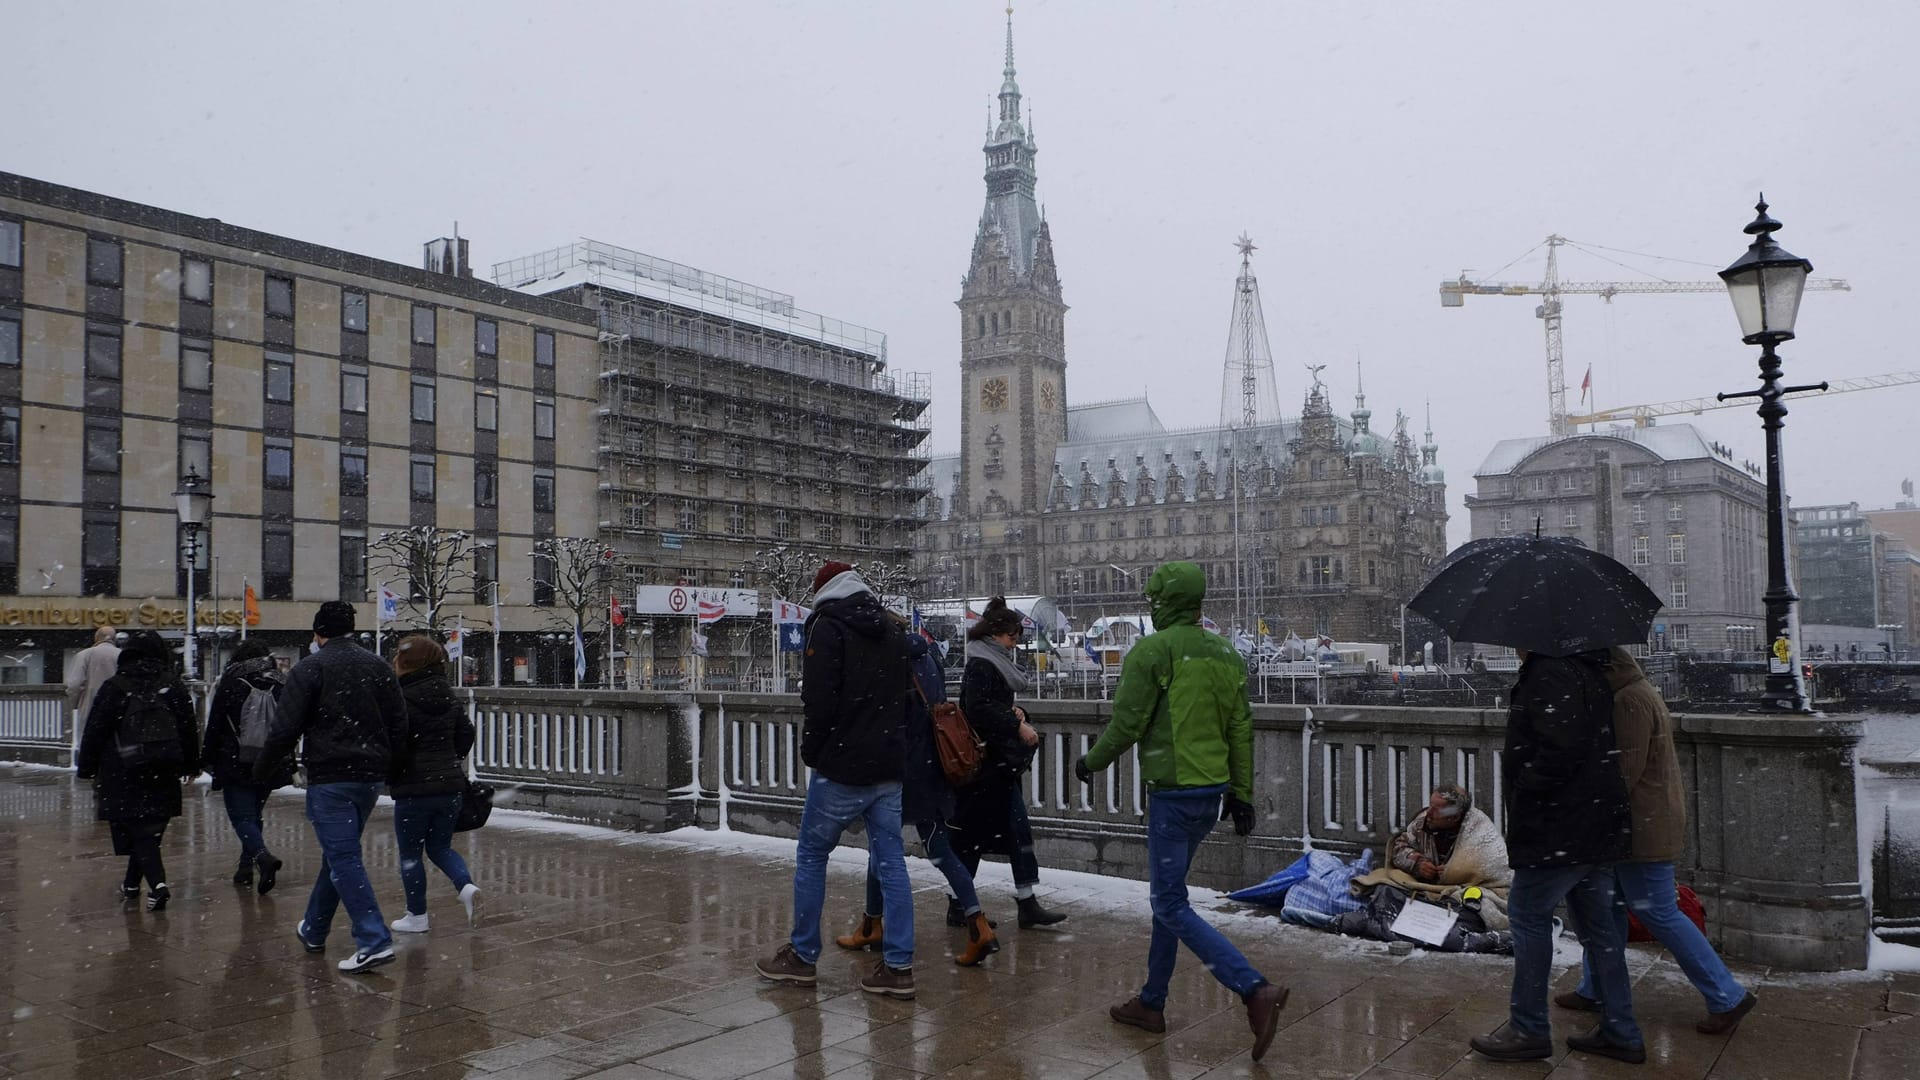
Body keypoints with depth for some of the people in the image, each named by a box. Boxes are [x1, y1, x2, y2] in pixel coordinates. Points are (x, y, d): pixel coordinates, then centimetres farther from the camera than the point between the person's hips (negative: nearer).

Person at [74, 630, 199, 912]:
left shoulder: (114, 687, -6)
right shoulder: (174, 686, 1)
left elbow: (95, 731, -3)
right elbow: (189, 729, 6)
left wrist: (86, 768, 8)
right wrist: (192, 764, 17)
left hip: (123, 775, -3)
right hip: (163, 774, 3)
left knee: (138, 830, -3)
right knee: (150, 829, 16)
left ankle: (158, 884, -19)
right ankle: (132, 883, 28)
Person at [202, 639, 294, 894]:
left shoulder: (229, 684, -3)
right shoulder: (281, 685, 6)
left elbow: (214, 726, -2)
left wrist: (210, 761, 6)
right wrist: (289, 764, 14)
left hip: (236, 763, -4)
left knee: (242, 816, -5)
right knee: (253, 814, 19)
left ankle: (263, 856, -28)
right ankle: (246, 867, 23)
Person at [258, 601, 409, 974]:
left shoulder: (309, 668, -5)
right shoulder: (377, 666, 10)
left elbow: (287, 727, -9)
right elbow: (399, 723, 8)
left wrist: (263, 768, 4)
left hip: (330, 777, -6)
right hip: (371, 776, 6)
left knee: (343, 858, -6)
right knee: (339, 852, 20)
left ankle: (374, 941, -15)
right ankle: (313, 930, 35)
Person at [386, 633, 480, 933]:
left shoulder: (402, 699, -13)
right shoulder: (449, 697, 6)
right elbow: (466, 733, 10)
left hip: (415, 788, -6)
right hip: (451, 785, 6)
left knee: (410, 853, 10)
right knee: (440, 847, 19)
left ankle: (417, 916, 16)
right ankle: (466, 885, -4)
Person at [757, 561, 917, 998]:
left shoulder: (827, 627, -8)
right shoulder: (892, 632, 14)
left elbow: (819, 701, -15)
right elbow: (905, 696, 17)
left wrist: (811, 752, -2)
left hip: (841, 768, -6)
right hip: (889, 768, 6)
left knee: (811, 856, 9)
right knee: (891, 862, 6)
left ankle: (802, 956, 17)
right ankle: (898, 966, 6)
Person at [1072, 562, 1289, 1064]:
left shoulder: (1151, 651, -13)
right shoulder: (1225, 653, 9)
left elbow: (1127, 724, -13)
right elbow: (1242, 730, 10)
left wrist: (1091, 763, 5)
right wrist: (1242, 794, 15)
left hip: (1173, 793, -8)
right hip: (1212, 793, 8)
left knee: (1172, 906, -3)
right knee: (1166, 893, 19)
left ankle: (1256, 989, -14)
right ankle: (1151, 1003, 27)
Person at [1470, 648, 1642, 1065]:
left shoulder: (1550, 672, -20)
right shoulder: (1588, 670, 13)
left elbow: (1561, 750, -29)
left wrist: (1524, 792, -16)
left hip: (1562, 829, -10)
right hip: (1598, 824, 10)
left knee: (1528, 914, 2)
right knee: (1597, 923, 15)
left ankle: (1529, 1030, 10)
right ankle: (1621, 1033, 22)